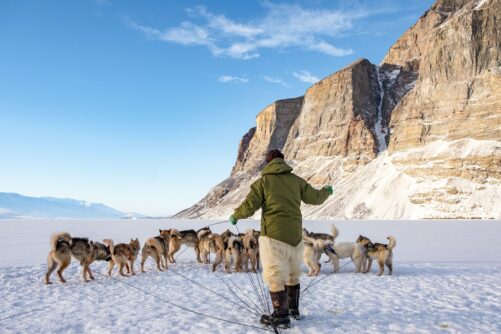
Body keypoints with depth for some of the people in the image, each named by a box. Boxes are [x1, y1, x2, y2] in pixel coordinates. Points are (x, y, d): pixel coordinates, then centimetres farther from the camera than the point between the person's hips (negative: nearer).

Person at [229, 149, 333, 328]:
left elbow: (249, 206, -5)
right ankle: (294, 310, 33)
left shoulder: (263, 181, -2)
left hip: (274, 235, -5)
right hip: (295, 234, 5)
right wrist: (327, 191, 36)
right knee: (292, 274, 21)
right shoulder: (295, 179, 7)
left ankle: (281, 317, 7)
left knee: (275, 276, 2)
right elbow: (315, 197, 14)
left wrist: (235, 216, 15)